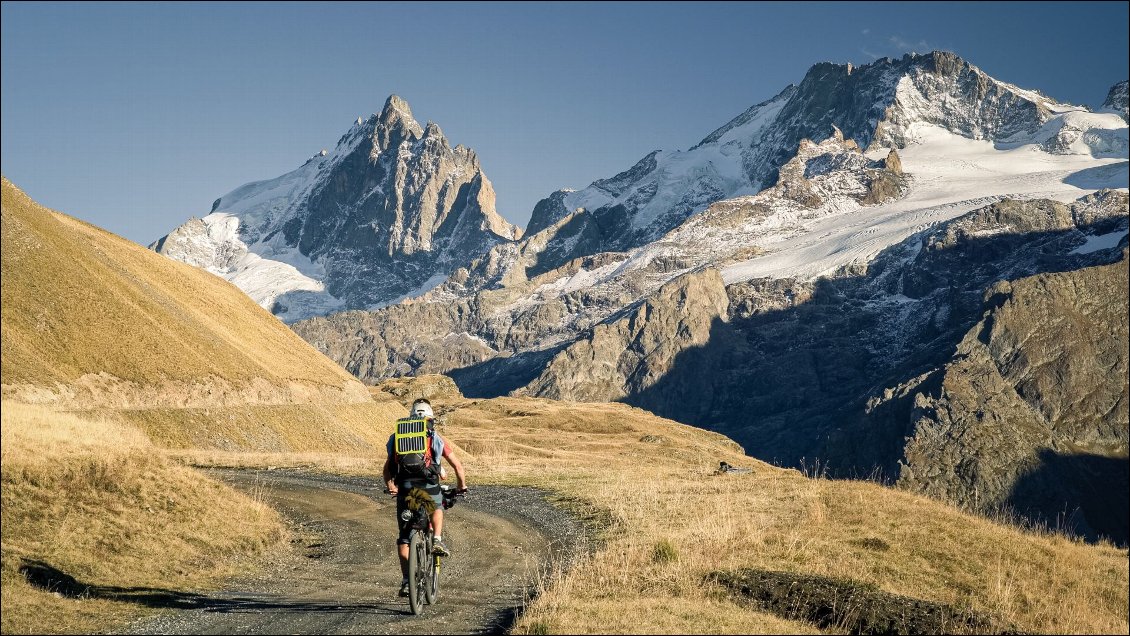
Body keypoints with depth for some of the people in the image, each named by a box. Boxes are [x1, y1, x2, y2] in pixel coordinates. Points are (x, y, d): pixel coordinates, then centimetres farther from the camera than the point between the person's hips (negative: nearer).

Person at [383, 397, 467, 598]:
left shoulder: (397, 438, 16)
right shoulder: (435, 439, 11)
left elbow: (387, 467, 17)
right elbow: (457, 464, 12)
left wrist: (389, 486, 31)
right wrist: (462, 486, 27)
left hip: (404, 490, 1)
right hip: (429, 488, -1)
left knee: (404, 538, 11)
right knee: (437, 507, 34)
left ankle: (406, 581, 5)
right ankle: (437, 540, 11)